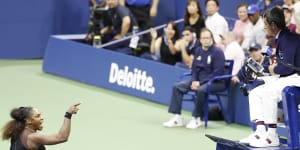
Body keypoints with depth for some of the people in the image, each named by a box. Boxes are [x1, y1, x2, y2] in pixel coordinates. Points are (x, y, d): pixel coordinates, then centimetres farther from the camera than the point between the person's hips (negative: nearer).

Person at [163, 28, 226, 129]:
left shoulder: (217, 52, -12)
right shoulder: (198, 51, 9)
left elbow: (218, 73, -18)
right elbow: (194, 68, 16)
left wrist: (200, 83, -21)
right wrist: (194, 81, -6)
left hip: (216, 82, -7)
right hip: (199, 80, 7)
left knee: (201, 90, -37)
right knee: (177, 86, -7)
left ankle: (197, 119, -20)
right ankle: (177, 118, -8)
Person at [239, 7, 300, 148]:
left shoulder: (288, 38, -17)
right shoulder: (281, 38, 13)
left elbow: (287, 66, -22)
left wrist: (274, 70, -5)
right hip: (285, 78, 11)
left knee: (268, 93, -30)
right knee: (254, 93, 6)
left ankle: (272, 136, -24)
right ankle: (260, 132, -5)